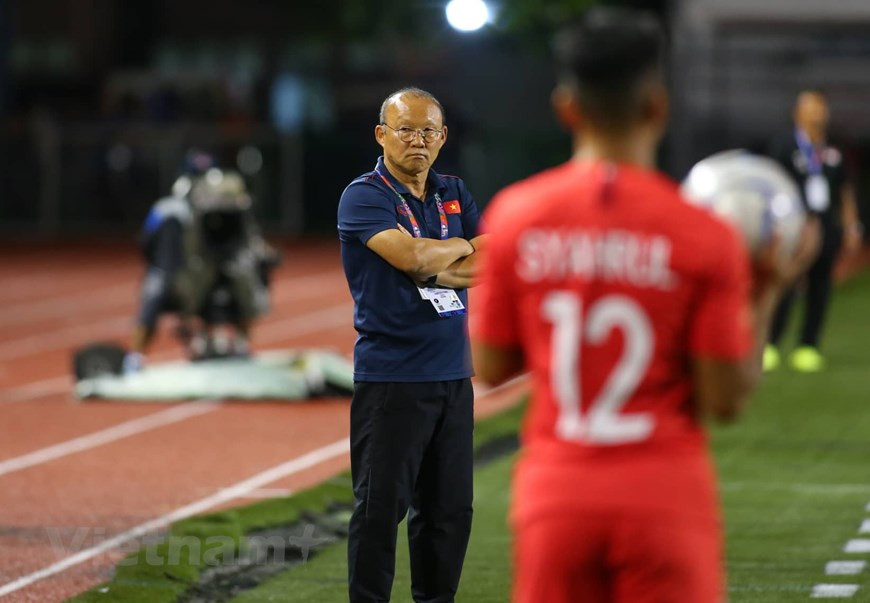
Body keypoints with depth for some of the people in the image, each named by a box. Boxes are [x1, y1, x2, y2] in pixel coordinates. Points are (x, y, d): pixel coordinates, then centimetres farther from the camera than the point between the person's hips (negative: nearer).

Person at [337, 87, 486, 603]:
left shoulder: (455, 194, 14)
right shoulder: (364, 197, -5)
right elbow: (411, 255, -21)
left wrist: (430, 269, -11)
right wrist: (458, 248, -2)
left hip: (454, 374, 6)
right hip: (390, 377, -6)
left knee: (451, 507, 9)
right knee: (381, 506, -6)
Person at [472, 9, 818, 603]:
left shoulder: (514, 217, -2)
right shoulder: (705, 237, -8)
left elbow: (491, 367, 6)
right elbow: (726, 398, -6)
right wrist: (765, 294, 4)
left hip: (554, 491, 2)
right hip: (665, 495, -2)